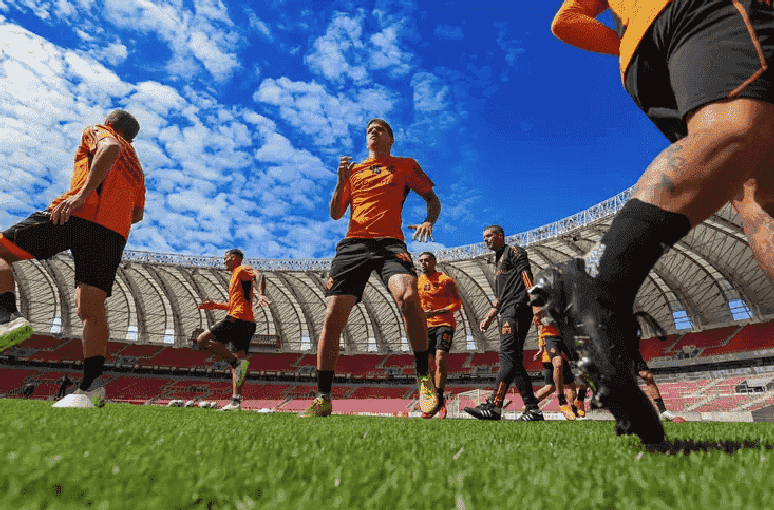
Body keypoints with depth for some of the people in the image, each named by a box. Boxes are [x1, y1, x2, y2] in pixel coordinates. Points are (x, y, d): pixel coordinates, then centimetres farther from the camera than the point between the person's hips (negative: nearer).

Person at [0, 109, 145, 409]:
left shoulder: (96, 132, 17)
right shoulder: (137, 167, 34)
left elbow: (110, 147, -9)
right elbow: (137, 214, 32)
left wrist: (82, 193, -18)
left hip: (78, 214, -5)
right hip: (115, 233, 6)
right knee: (92, 309, 0)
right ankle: (91, 387, -9)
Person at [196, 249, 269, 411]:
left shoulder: (241, 270, 2)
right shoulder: (235, 277, 31)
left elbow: (260, 276, -17)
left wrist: (261, 294, -35)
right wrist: (215, 305, 27)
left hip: (237, 319, -10)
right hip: (248, 324, 10)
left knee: (202, 340, -8)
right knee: (237, 361, 5)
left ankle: (237, 363, -20)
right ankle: (236, 401, 0)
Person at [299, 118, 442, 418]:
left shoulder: (406, 165, 18)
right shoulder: (353, 170, 23)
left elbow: (432, 199, 18)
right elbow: (335, 214, 20)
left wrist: (429, 221, -4)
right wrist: (341, 182, 4)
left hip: (390, 242, -2)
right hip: (353, 244, 3)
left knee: (408, 296, -33)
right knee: (332, 318, -9)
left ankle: (424, 377, -16)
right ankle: (323, 399, 4)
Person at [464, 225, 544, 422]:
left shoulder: (513, 250, 6)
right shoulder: (498, 261, 32)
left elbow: (526, 275, -11)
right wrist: (489, 317, 24)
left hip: (517, 309, -10)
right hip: (508, 313, 10)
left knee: (509, 357, -18)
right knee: (514, 362, 4)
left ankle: (493, 406, -27)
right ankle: (533, 410, 5)